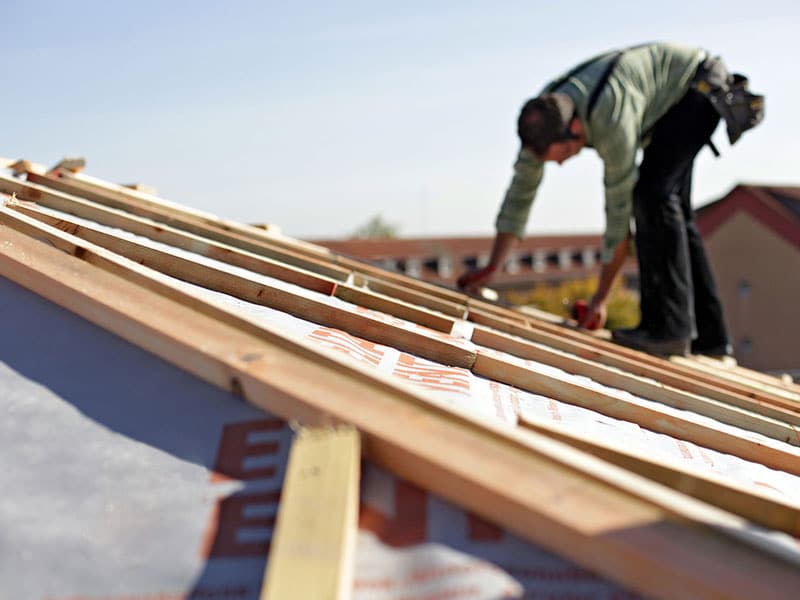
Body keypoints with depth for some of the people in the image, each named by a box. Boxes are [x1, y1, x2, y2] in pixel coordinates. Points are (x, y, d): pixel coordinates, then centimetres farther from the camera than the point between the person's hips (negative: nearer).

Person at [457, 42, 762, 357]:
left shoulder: (611, 122, -40)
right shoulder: (542, 118, -19)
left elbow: (620, 210, -33)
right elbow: (521, 189, -12)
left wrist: (600, 299, -25)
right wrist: (492, 268, -13)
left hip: (700, 84, -8)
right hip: (671, 97, 8)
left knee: (651, 192, -25)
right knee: (670, 206, 5)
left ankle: (669, 326, -23)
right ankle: (708, 335, 11)